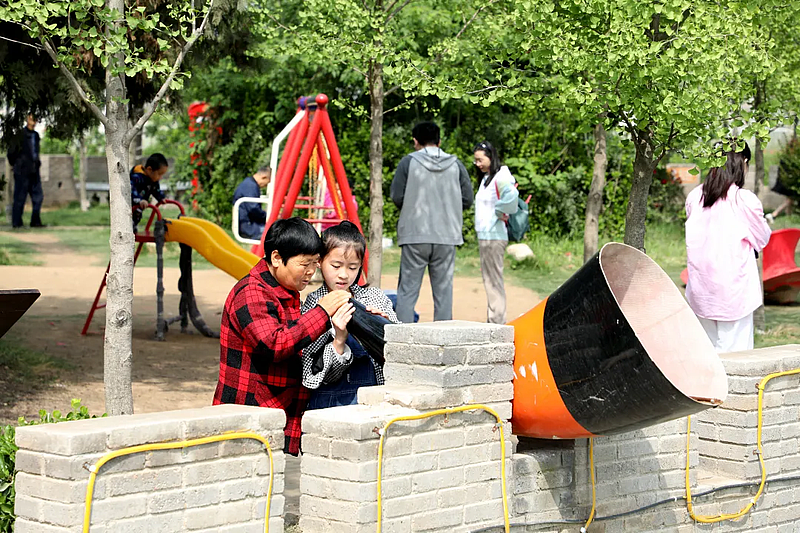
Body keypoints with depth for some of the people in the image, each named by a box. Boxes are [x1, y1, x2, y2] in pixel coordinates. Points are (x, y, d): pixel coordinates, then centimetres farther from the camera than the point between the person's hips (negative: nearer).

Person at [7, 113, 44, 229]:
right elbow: (11, 152, -7)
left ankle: (35, 221, 13)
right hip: (22, 172, -7)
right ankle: (16, 222, 4)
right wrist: (15, 164, -1)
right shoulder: (20, 135, -9)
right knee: (20, 197, -2)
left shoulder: (36, 135, 13)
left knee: (38, 196, 6)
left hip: (34, 171, 7)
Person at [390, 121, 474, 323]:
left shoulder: (409, 162, -2)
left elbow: (397, 197, -2)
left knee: (408, 289, 2)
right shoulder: (456, 164, 5)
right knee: (443, 289, 8)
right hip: (447, 237, 2)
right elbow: (467, 199, 6)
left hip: (414, 235, -2)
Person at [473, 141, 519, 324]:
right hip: (484, 235, 10)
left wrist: (498, 213, -18)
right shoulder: (485, 178, 17)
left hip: (494, 236, -10)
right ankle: (491, 321, 17)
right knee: (488, 280, 12)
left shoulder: (500, 177, -13)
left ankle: (497, 321, -5)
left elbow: (511, 195, -31)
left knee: (494, 280, -7)